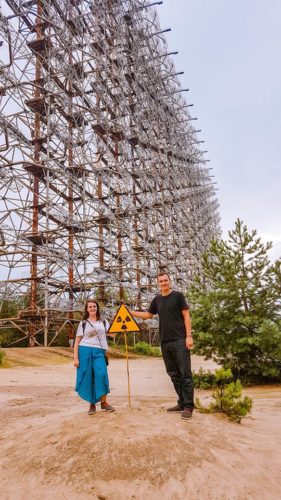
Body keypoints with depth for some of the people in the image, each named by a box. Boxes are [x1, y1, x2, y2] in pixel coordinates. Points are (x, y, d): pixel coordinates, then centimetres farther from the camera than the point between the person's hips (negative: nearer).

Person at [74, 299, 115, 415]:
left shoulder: (103, 322, 13)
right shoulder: (83, 323, 8)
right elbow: (77, 341, 6)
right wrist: (75, 357, -2)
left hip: (99, 352, 1)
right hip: (85, 351, -1)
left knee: (101, 374, -14)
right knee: (87, 378, 2)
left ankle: (104, 402, 0)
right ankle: (92, 404, 17)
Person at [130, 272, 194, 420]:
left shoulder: (178, 295, -1)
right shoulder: (157, 300, 12)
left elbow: (186, 316, -3)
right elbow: (148, 315, 23)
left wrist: (189, 336, -11)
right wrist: (130, 312, 17)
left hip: (180, 340, -5)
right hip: (165, 342, 5)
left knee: (185, 374, -4)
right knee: (174, 374, 10)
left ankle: (188, 406, 3)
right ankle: (182, 403, 20)